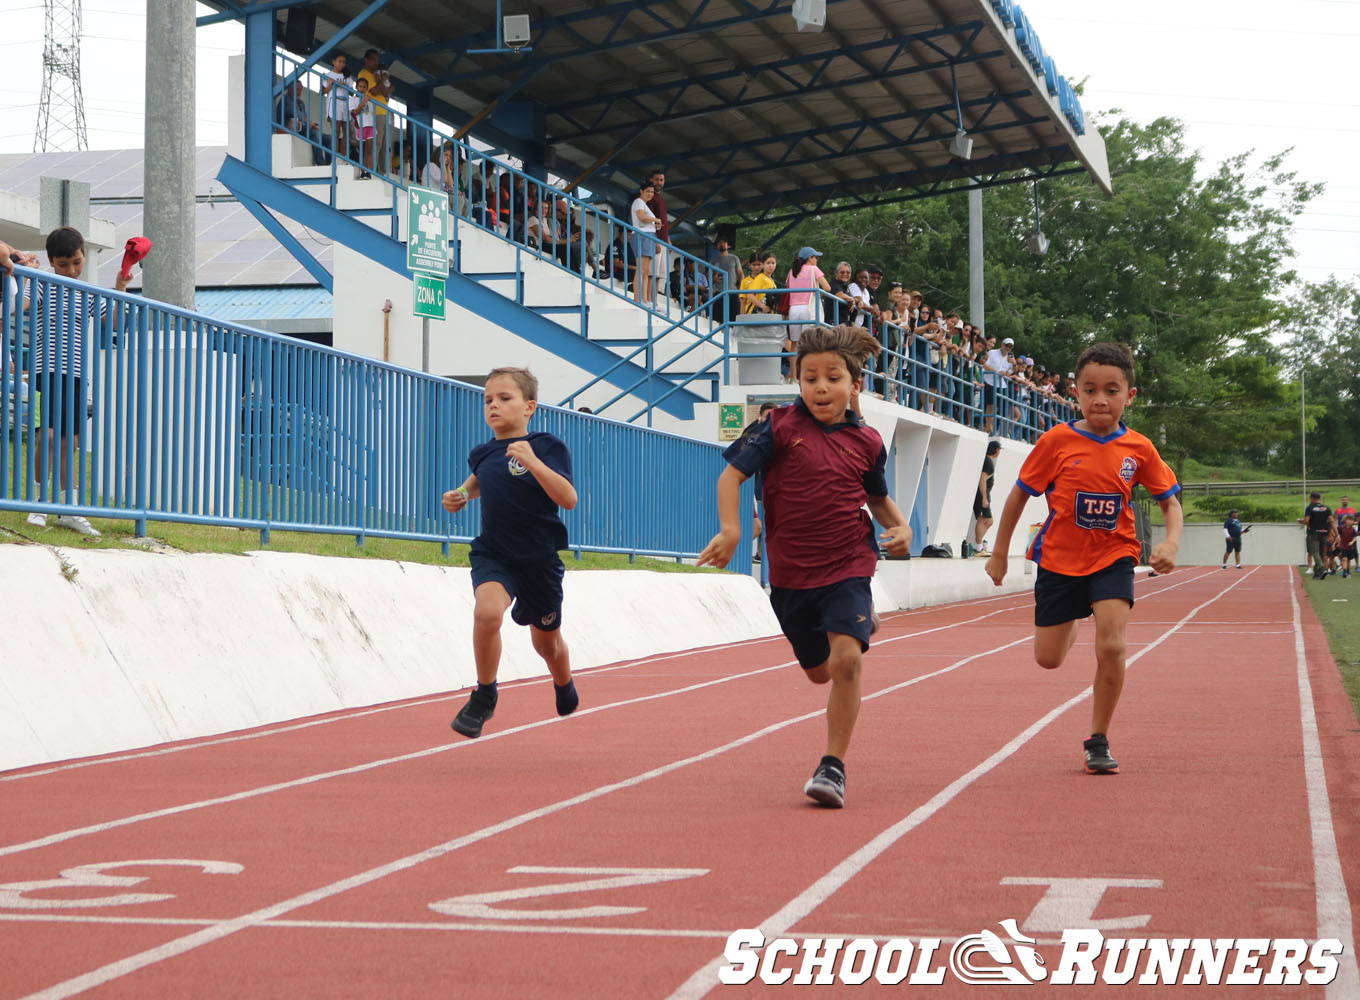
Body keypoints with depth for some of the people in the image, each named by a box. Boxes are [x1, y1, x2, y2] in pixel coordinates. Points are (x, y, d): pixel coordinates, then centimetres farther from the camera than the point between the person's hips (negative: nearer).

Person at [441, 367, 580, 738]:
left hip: (540, 558, -2)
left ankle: (564, 687, 53)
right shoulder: (482, 453, 3)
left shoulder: (547, 447, -11)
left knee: (546, 640, 17)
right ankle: (484, 697, -12)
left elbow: (568, 499, -24)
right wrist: (461, 495, 10)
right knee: (487, 611, -31)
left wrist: (532, 461, -32)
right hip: (493, 554, 2)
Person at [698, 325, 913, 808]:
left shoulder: (865, 442, 0)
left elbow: (878, 498, 17)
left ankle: (834, 765, -10)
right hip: (791, 572, 1)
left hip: (847, 565, -1)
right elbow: (733, 474, -8)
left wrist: (900, 527, -2)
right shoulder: (783, 428, -8)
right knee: (819, 670, 18)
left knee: (846, 659, -21)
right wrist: (730, 529, -23)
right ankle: (859, 622, 55)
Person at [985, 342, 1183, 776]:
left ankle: (1098, 740, 1)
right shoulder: (1057, 441, -11)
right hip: (1059, 558, 0)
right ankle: (1072, 621, 45)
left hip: (1113, 557, 0)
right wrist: (999, 554, 2)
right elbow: (1020, 494, -1)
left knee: (1112, 647, -18)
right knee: (1049, 659, 7)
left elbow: (1170, 500, 4)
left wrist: (1171, 543, -15)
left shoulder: (1139, 449, -6)